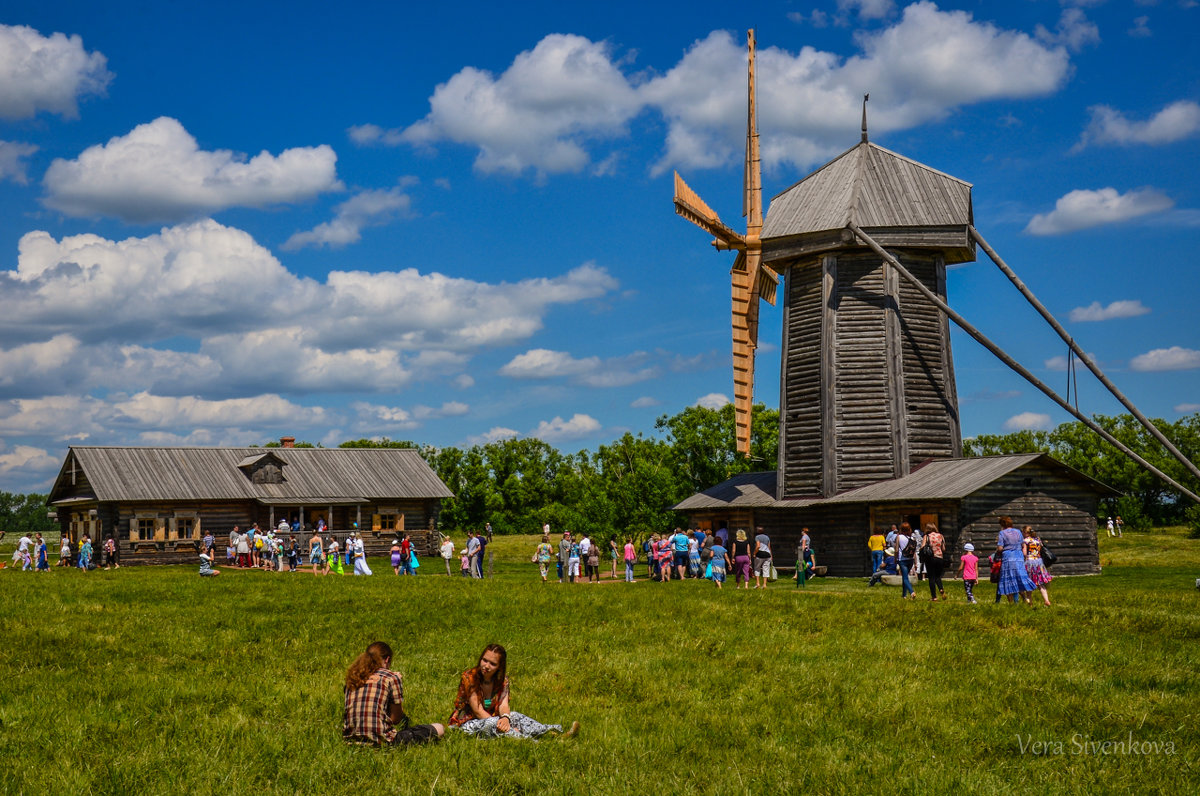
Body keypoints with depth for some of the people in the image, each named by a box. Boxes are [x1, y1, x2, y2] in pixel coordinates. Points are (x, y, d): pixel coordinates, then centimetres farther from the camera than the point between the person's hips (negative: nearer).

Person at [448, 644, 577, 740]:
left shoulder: (502, 680, 0)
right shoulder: (469, 678, -18)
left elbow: (503, 705, -15)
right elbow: (478, 712, -20)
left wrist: (506, 718, -39)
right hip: (465, 723, -5)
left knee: (514, 715, -21)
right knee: (492, 723, -34)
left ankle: (557, 733, -37)